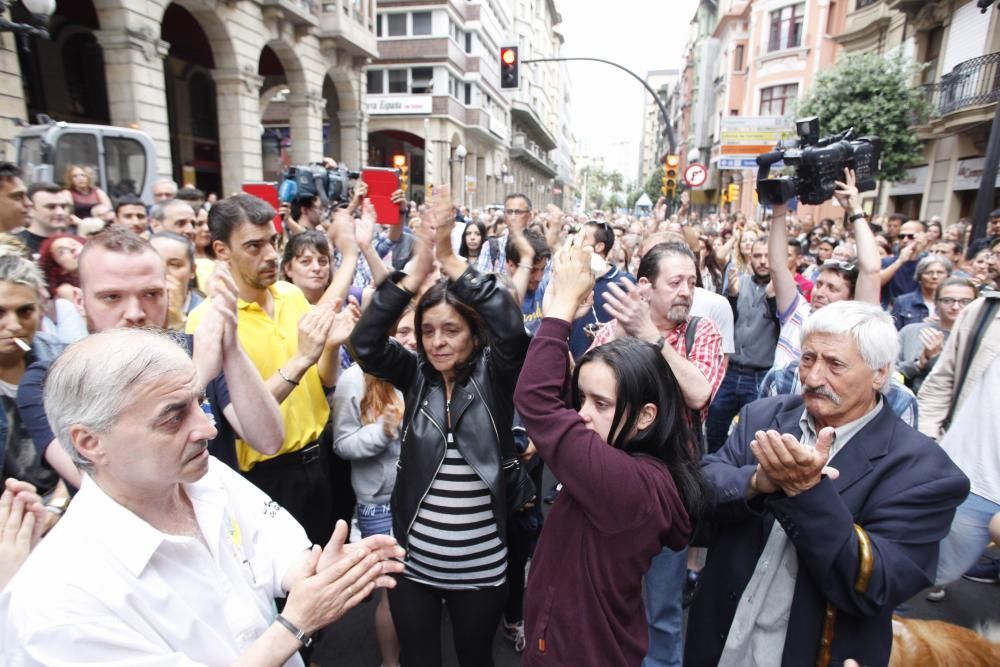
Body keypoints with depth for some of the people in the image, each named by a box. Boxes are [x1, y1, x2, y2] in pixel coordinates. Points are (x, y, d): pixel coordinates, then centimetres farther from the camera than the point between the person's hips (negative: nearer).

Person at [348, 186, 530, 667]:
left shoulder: (494, 373, -10)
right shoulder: (416, 374, -4)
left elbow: (511, 328, -29)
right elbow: (365, 343, -19)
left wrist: (451, 261, -30)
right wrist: (416, 271, -29)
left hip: (480, 566, -2)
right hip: (413, 559, 2)